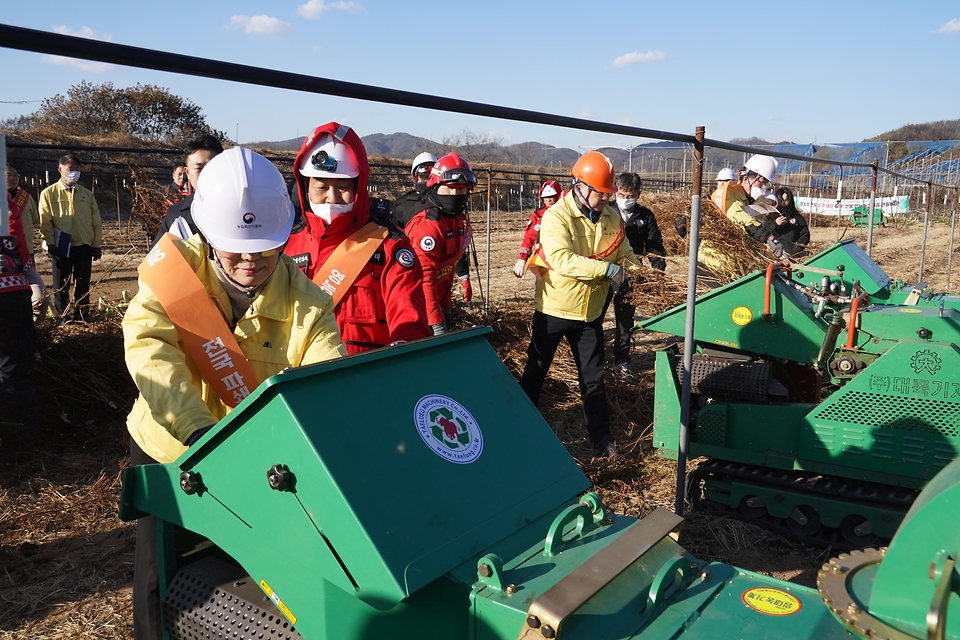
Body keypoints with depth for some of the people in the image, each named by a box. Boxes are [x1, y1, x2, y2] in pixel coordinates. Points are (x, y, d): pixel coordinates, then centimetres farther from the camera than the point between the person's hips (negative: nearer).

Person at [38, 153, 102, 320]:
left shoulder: (87, 194, 11)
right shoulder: (48, 193, 2)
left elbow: (96, 222, 10)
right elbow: (45, 222, -2)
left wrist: (96, 245, 4)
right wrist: (51, 244, -9)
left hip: (84, 247, 3)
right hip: (61, 248, -2)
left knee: (83, 285, 7)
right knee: (61, 285, 5)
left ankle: (81, 316, 16)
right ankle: (61, 318, 13)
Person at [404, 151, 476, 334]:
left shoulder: (461, 221, 4)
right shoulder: (426, 226, -24)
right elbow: (424, 279, -32)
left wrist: (446, 306, 11)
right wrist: (436, 323, -37)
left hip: (438, 301, 9)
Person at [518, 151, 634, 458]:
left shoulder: (612, 218, 0)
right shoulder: (557, 217, -18)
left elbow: (625, 256, 10)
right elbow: (562, 260, -32)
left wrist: (623, 272, -12)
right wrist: (606, 269, -32)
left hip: (590, 313, 4)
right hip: (553, 310, -4)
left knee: (593, 378, 11)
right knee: (535, 372, 11)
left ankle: (601, 438, 21)